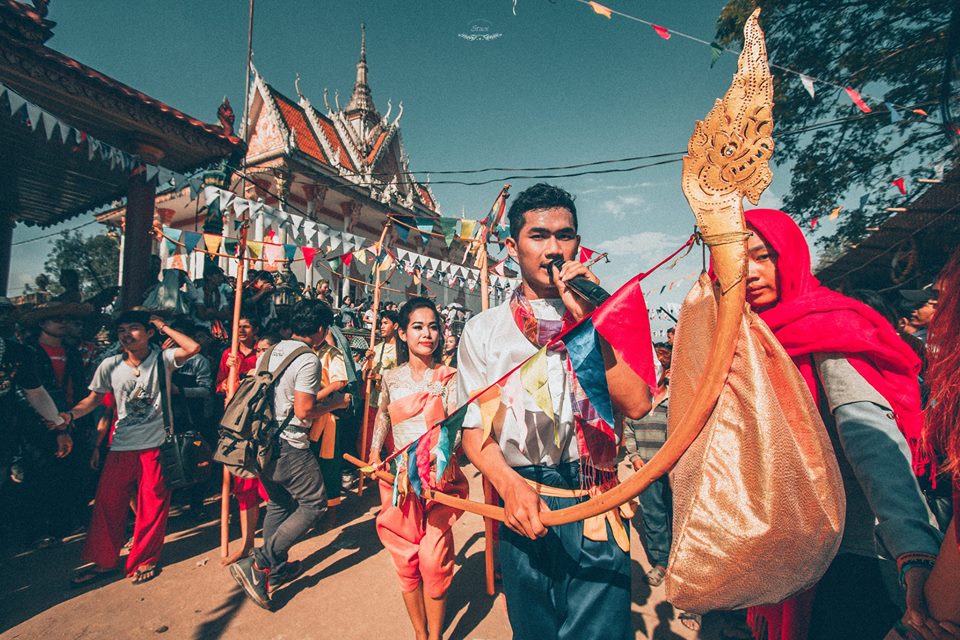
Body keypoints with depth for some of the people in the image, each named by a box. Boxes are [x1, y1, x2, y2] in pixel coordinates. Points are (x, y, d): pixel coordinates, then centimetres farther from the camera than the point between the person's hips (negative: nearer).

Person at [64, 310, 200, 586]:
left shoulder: (162, 359, -6)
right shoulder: (110, 365, 3)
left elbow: (193, 348, -23)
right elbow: (94, 398, 12)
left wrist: (164, 327, -12)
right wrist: (70, 414, -8)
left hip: (155, 444, -3)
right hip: (121, 446, 3)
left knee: (152, 504, 5)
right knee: (107, 503, 9)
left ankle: (145, 560, 22)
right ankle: (103, 561, 28)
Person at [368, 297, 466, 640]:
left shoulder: (450, 377, -3)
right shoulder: (391, 378, 4)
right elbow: (382, 419, 15)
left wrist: (422, 465, -24)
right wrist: (374, 456, 5)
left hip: (439, 477, -2)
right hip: (398, 478, 2)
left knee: (433, 559, -4)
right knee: (406, 560, 8)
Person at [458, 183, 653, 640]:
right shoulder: (482, 331, 1)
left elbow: (637, 405, -12)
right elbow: (473, 429, 0)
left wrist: (588, 320, -19)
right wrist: (509, 483, -18)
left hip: (595, 510, 0)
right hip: (522, 506, 1)